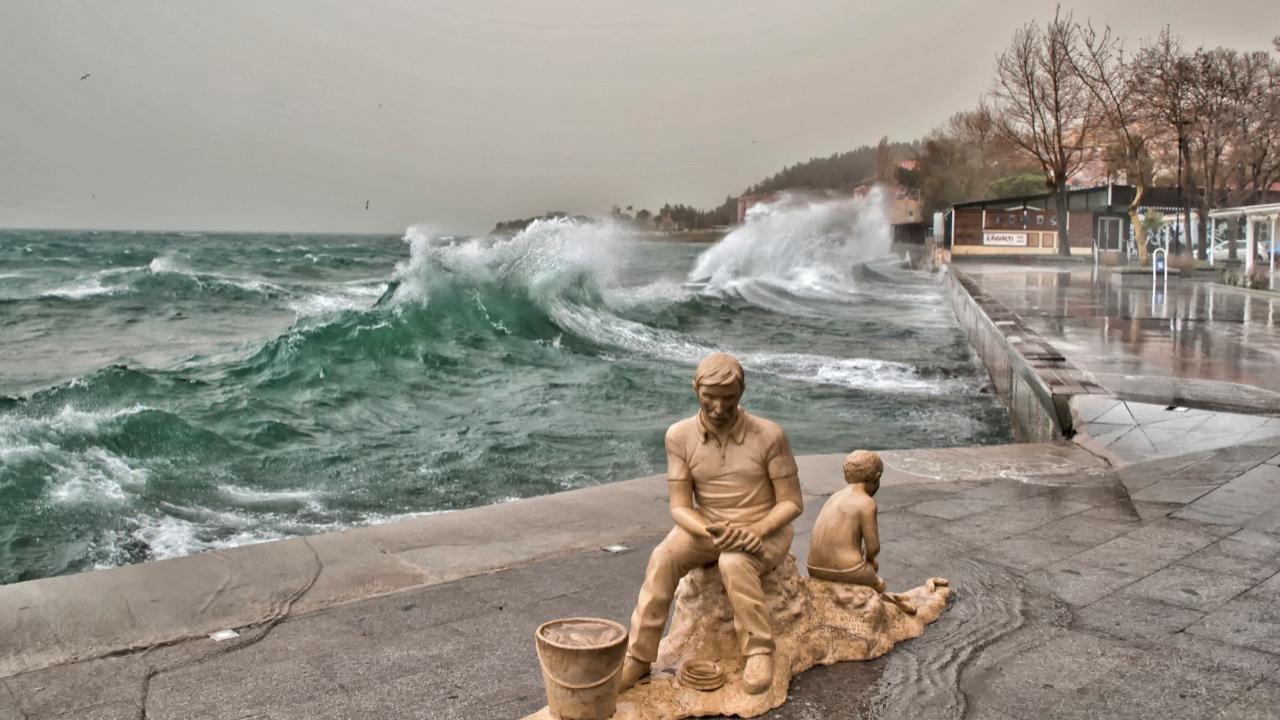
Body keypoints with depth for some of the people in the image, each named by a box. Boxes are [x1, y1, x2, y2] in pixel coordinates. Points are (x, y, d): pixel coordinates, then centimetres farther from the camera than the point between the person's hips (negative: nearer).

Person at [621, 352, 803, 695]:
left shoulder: (769, 435, -17)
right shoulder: (679, 436, -11)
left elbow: (792, 502, -11)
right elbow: (680, 508, -10)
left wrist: (757, 531, -29)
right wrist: (710, 532, -31)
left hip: (765, 529, -2)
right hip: (707, 527, 3)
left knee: (734, 563, -36)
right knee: (663, 559, -27)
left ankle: (759, 651, -18)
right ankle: (638, 656, -17)